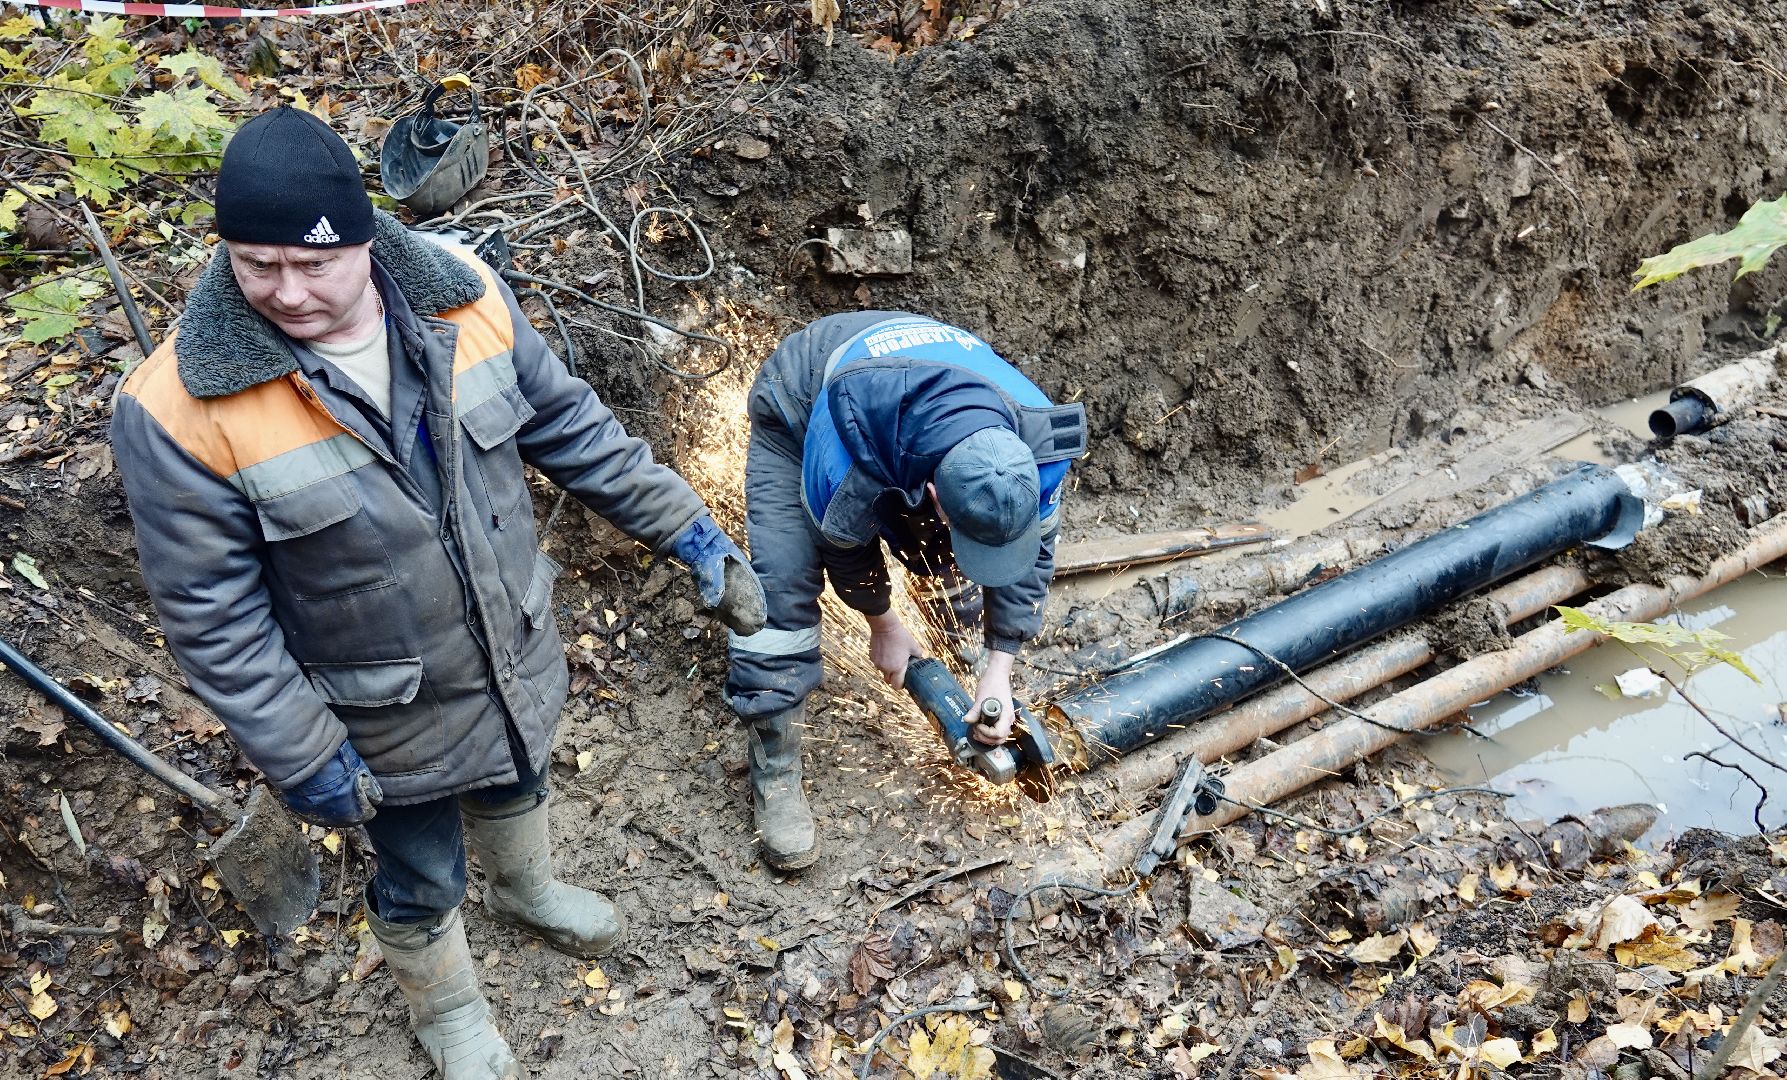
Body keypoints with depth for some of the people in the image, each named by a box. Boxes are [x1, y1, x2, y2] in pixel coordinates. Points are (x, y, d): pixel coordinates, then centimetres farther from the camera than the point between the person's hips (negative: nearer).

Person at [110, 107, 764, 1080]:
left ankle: (526, 892, 68)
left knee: (515, 786, 33)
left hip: (517, 658, 4)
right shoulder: (180, 411, -28)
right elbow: (213, 618, -19)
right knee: (421, 879, 21)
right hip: (393, 718, -4)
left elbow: (572, 430, -5)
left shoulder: (459, 297, -18)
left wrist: (687, 531, -2)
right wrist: (301, 759, -15)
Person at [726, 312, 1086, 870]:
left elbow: (1030, 552, -16)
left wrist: (998, 673, -17)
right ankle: (775, 773, -7)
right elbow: (844, 539, -23)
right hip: (797, 410, -4)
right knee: (782, 587, -18)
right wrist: (883, 625, -6)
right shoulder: (848, 447, -46)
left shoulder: (1039, 446, -34)